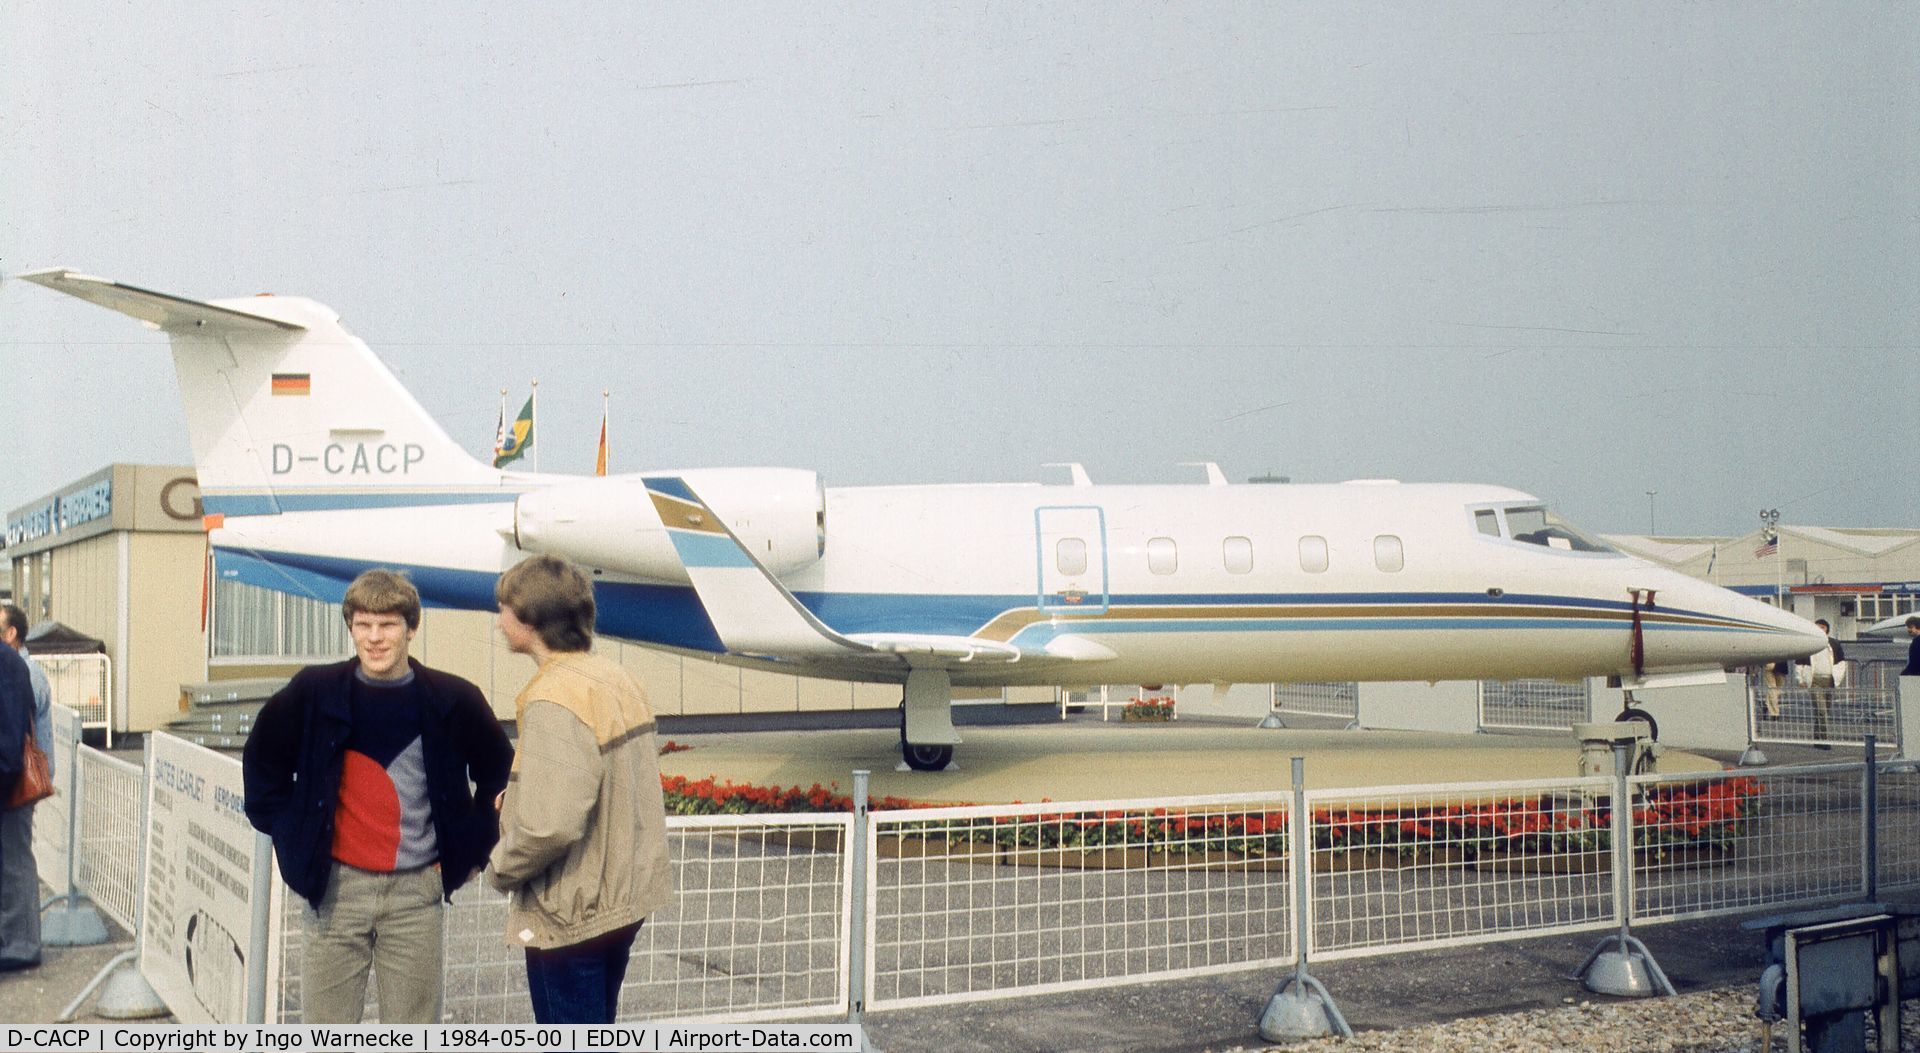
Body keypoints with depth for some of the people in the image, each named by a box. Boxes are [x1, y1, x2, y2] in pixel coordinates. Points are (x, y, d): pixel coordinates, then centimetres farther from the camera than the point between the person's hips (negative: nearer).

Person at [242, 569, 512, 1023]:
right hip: (337, 887, 0)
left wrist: (469, 849, 8)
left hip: (417, 889, 0)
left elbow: (499, 776, 13)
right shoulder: (315, 692, -1)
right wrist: (289, 833, 8)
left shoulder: (453, 701, -1)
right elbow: (262, 761, 15)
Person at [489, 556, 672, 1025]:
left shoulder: (555, 700, -22)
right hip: (625, 897, 9)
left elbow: (551, 825, -31)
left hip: (571, 914, -9)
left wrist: (504, 867, -12)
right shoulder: (617, 679, 6)